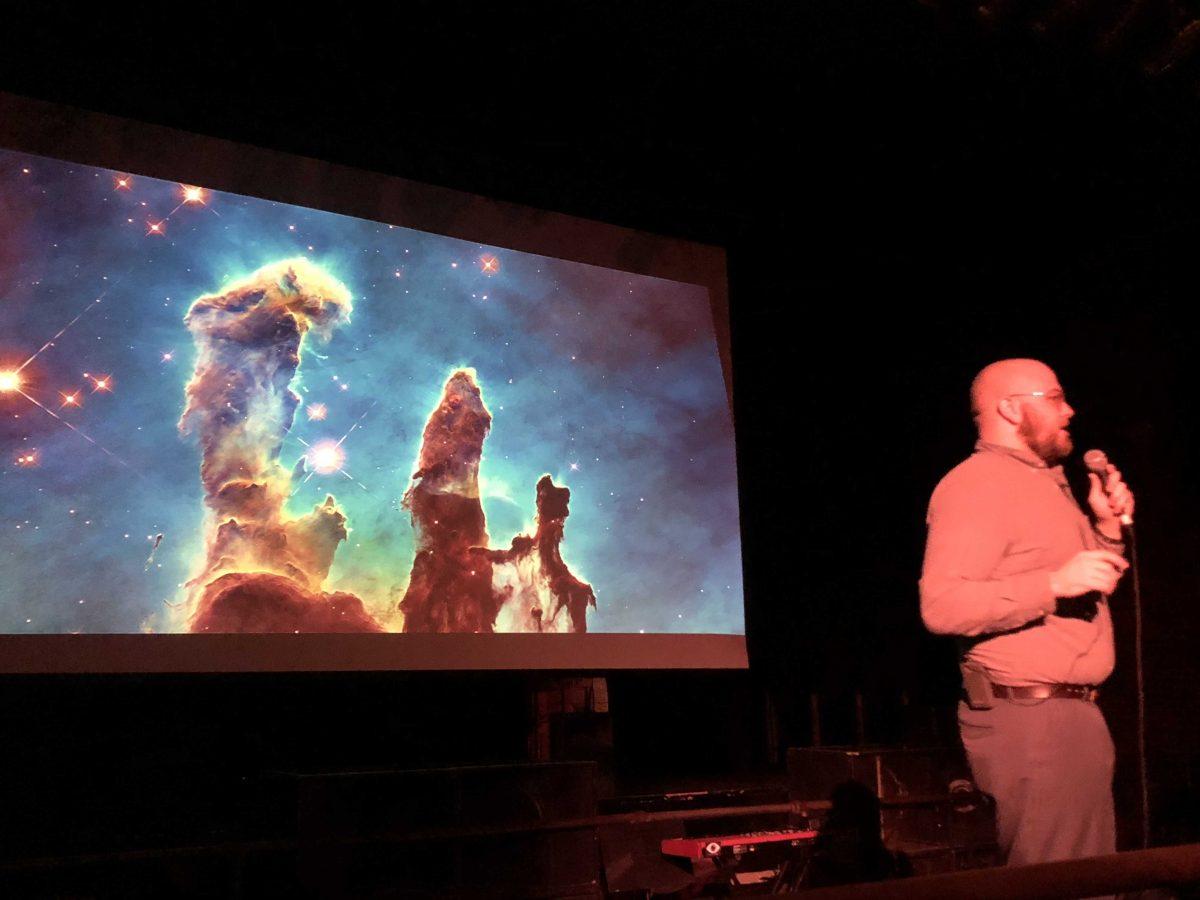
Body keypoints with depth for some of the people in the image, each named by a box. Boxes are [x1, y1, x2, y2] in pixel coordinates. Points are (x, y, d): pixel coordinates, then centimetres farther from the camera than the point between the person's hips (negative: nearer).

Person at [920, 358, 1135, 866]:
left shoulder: (1046, 483, 20)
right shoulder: (977, 483, -11)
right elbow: (941, 605, -24)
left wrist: (1107, 528, 14)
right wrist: (1055, 583, -27)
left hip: (1072, 711, 10)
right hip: (1027, 716, -10)